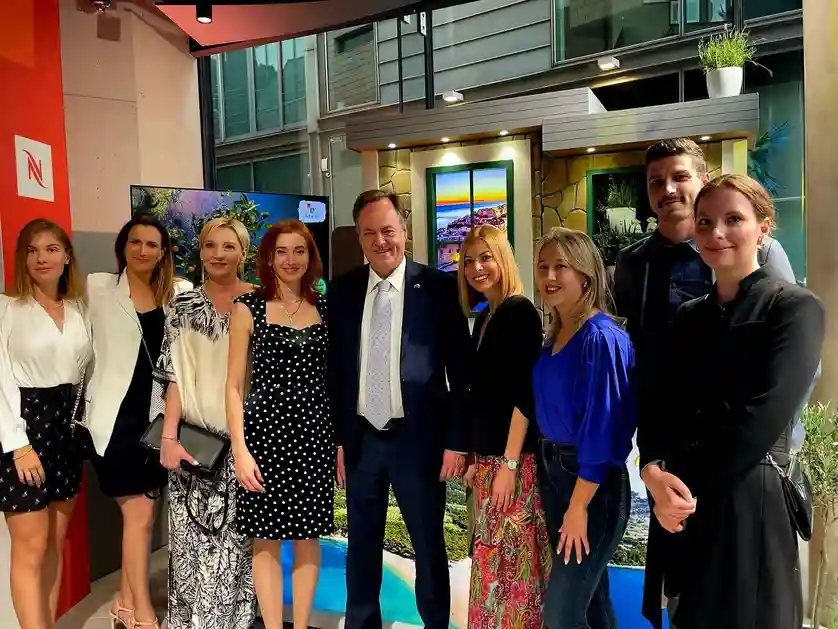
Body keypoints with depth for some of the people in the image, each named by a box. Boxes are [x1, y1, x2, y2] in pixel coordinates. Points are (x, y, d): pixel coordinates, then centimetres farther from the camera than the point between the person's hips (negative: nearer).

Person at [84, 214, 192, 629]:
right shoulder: (98, 288, -2)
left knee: (137, 512, 14)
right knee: (140, 513, -1)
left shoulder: (179, 292, 4)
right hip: (116, 416, -3)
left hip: (156, 416, 4)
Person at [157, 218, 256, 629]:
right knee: (194, 539, 5)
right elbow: (174, 376, -1)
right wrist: (168, 437, -9)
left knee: (241, 538, 8)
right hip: (195, 438, 1)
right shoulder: (183, 306, 3)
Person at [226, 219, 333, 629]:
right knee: (266, 539, 6)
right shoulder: (248, 308, -1)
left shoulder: (324, 307, 7)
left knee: (309, 535, 11)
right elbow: (234, 385, -3)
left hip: (315, 432, 3)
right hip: (266, 430, -2)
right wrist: (240, 449, -11)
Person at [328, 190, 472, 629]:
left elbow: (461, 370, -6)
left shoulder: (438, 287, -7)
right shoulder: (342, 290, 3)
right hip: (360, 439, 3)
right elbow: (333, 369, 6)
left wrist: (457, 440, -8)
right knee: (361, 546, 17)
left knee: (429, 546, 13)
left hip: (418, 438, -3)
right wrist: (335, 437, 4)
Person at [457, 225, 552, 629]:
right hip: (487, 456, 8)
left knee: (511, 562, 1)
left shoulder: (519, 310, -12)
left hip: (513, 458, -8)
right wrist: (474, 457, 12)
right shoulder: (484, 318, 13)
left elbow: (525, 394, -17)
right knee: (490, 560, 15)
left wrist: (509, 463, -19)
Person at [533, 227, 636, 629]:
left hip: (592, 484, -8)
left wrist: (579, 506, -16)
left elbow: (602, 426, -20)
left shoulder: (601, 337, -19)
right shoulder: (553, 335, 5)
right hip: (553, 471, 8)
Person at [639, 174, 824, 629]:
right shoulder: (689, 316, 11)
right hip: (681, 501, 6)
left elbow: (761, 419, -16)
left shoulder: (794, 308, -7)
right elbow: (662, 404, 4)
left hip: (750, 497, -5)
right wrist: (653, 470, -15)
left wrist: (691, 489, -12)